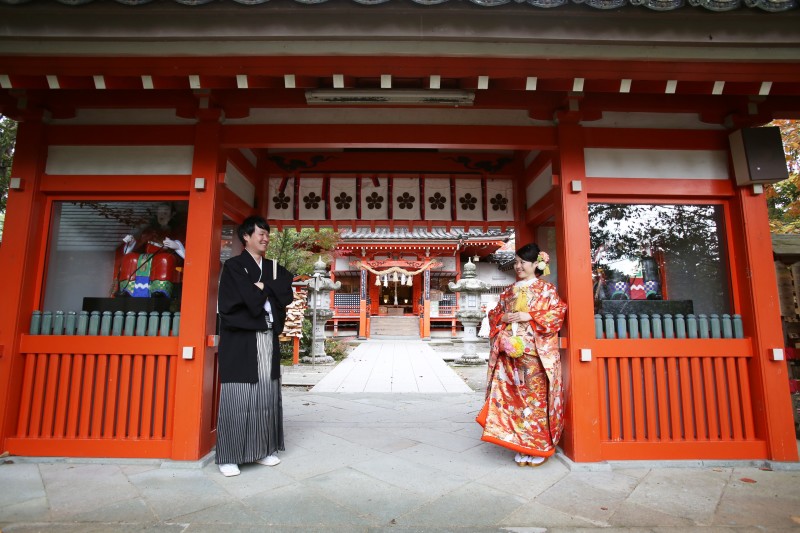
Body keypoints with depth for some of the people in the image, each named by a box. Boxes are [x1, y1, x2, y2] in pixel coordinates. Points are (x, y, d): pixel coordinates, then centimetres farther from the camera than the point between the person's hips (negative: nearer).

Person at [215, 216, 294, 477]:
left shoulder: (274, 268, 16)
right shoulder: (233, 266, 0)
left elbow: (286, 296, 1)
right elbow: (243, 300, -13)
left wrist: (262, 287, -7)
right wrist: (268, 292, -1)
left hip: (268, 339, 5)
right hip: (240, 340, -5)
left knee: (266, 394, 8)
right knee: (236, 396, -3)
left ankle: (263, 450, 19)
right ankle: (228, 456, 9)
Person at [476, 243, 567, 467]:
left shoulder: (546, 289, 3)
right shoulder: (508, 292, 16)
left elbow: (557, 314, -7)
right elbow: (494, 315, 16)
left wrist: (529, 316, -15)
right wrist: (503, 317, -5)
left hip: (537, 353, -4)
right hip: (511, 351, 5)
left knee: (537, 397, -2)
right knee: (514, 396, 5)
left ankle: (538, 447, 12)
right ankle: (521, 446, 17)